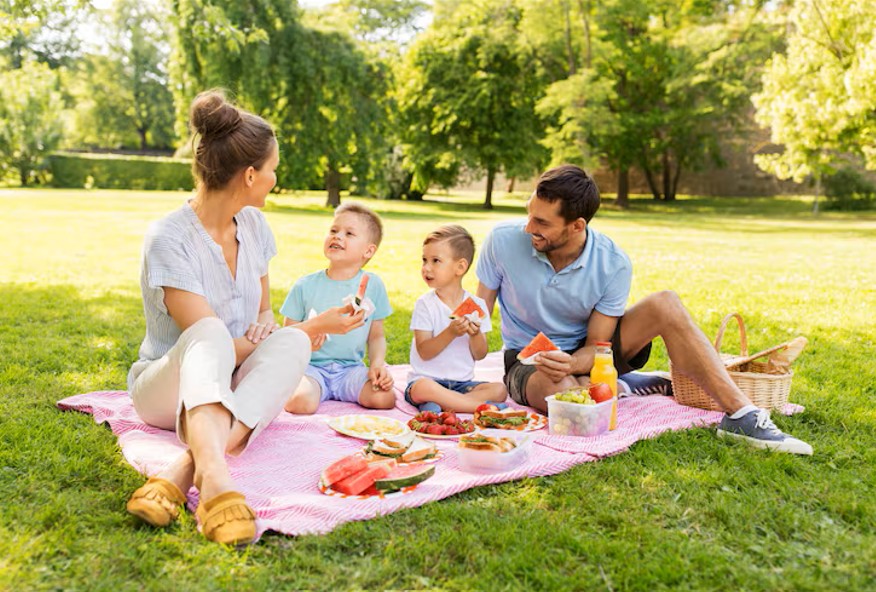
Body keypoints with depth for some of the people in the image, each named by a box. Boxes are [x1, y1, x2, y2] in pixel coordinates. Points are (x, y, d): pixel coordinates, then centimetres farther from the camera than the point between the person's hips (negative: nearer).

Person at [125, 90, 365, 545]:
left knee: (292, 343, -28)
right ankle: (214, 474, -61)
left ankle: (182, 472, -43)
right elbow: (208, 338, -21)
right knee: (211, 333, -37)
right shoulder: (169, 238, -17)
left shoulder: (253, 225, 3)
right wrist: (315, 326, -15)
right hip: (168, 386, -5)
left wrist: (269, 328, -11)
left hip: (234, 390, 5)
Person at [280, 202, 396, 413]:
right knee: (300, 403, -33)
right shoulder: (305, 285, 0)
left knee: (384, 398, -24)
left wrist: (377, 364, -10)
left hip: (351, 368, 2)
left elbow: (376, 336, 9)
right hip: (312, 366, -2)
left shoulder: (372, 285, 3)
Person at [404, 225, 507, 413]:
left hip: (462, 382, 3)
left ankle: (441, 405, -23)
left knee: (499, 389, -21)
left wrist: (475, 334, -17)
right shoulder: (425, 304, -5)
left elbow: (479, 355, 3)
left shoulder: (477, 304, 2)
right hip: (427, 378, -3)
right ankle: (484, 407, -27)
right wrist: (450, 333, -25)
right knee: (423, 388, -37)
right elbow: (424, 352, -11)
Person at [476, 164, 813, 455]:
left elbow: (596, 346, -15)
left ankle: (740, 415, -23)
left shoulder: (613, 264, -19)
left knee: (664, 305, -24)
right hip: (528, 360, -1)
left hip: (585, 353, 2)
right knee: (562, 392, -41)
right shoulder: (503, 241, -20)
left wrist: (570, 364, -38)